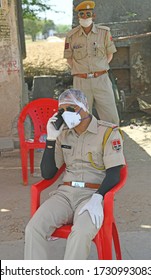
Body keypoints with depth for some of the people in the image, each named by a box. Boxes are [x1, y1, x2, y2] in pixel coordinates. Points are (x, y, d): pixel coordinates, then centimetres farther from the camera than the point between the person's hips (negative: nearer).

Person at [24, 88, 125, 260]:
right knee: (34, 228, -23)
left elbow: (114, 173, -6)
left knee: (82, 233, -35)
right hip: (65, 193, 4)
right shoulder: (63, 134, 16)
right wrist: (51, 139, 3)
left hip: (93, 194, -4)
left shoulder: (109, 132, 2)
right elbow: (47, 174, 12)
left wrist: (97, 199, -24)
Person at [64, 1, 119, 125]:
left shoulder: (104, 32, -1)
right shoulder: (71, 36, 0)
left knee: (112, 119, 1)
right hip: (81, 82, 0)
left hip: (101, 80, 0)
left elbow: (109, 54, 10)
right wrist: (80, 71, 1)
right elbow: (69, 58, 11)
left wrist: (99, 69, 2)